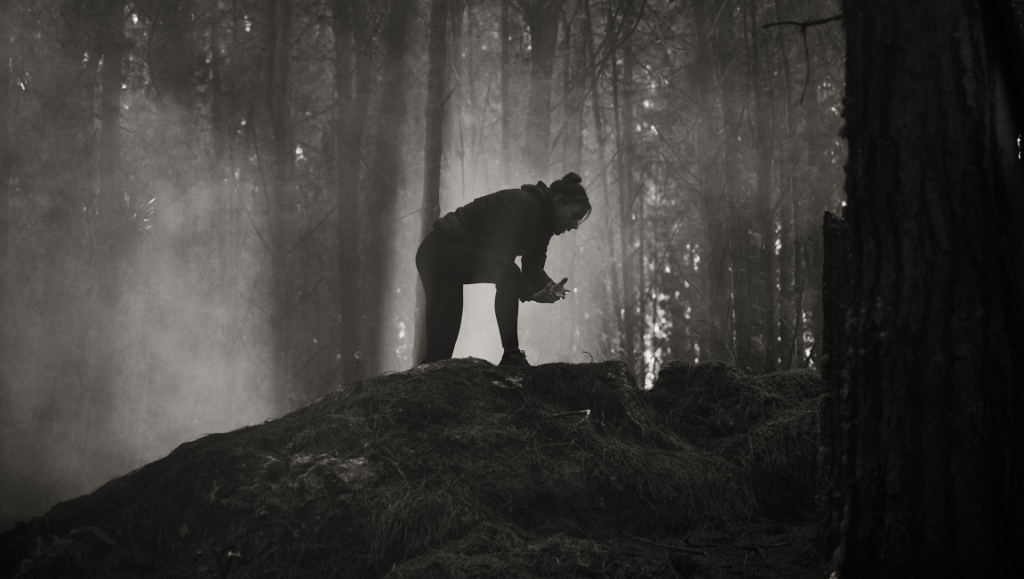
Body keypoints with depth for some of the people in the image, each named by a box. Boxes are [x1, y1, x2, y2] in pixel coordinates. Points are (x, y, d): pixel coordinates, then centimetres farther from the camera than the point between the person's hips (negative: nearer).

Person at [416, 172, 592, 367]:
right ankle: (511, 355, -29)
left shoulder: (544, 223, 8)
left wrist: (549, 288, -20)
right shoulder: (523, 203, -24)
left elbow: (533, 267, 3)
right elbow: (499, 255, -30)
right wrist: (531, 294, -29)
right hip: (441, 249, -12)